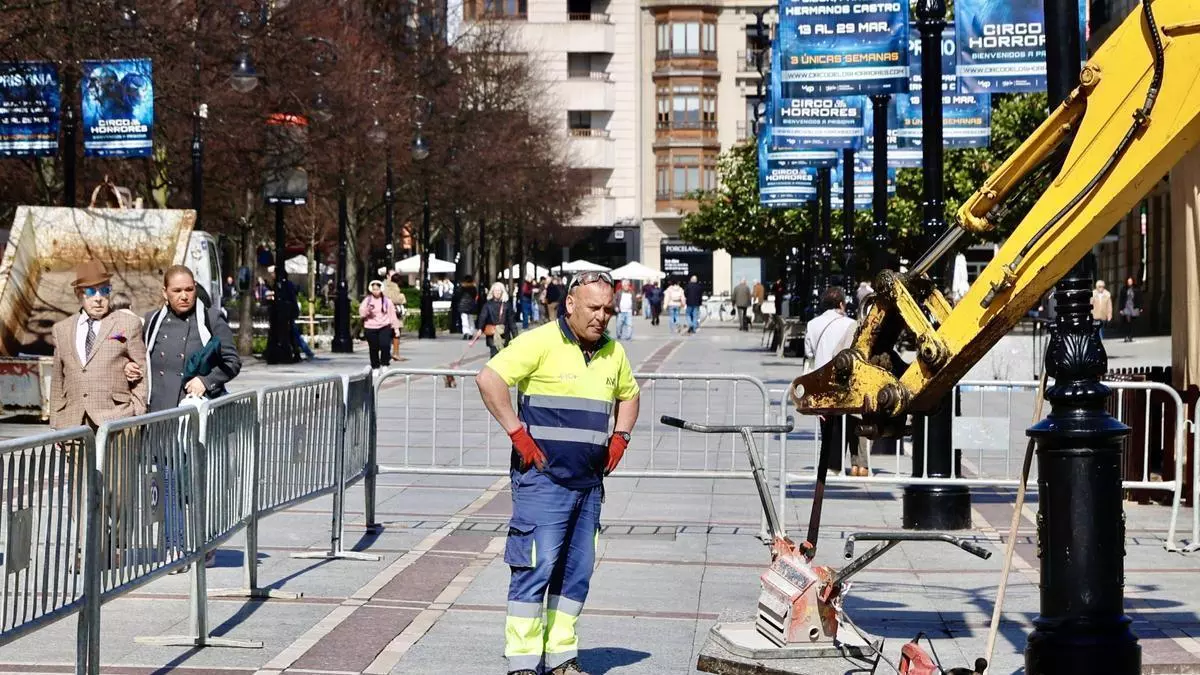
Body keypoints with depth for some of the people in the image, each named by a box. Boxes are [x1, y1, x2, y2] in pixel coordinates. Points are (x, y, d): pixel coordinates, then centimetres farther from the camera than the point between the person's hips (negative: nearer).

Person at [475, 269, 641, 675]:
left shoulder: (613, 352, 13)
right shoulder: (541, 342, -10)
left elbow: (629, 394, 31)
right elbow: (489, 379, -16)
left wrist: (619, 437, 14)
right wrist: (517, 433, -16)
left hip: (589, 482, 7)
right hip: (543, 478, -7)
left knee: (576, 571, 11)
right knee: (537, 566, -8)